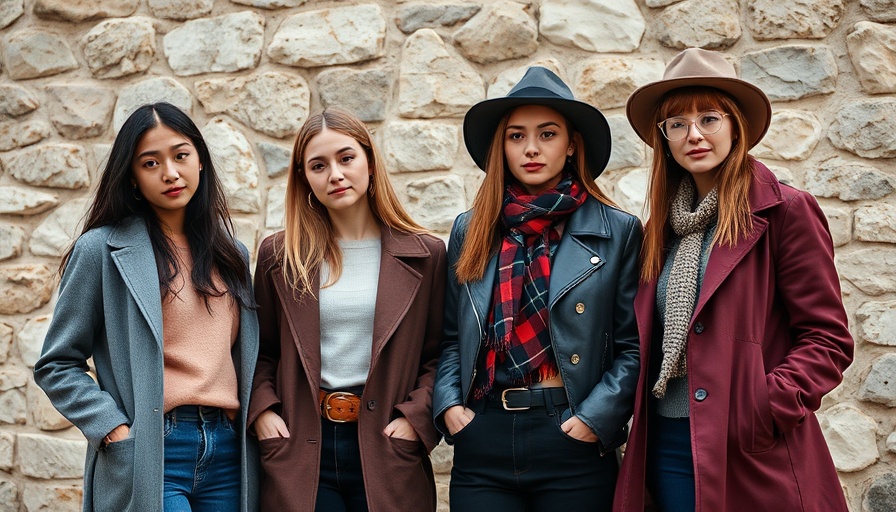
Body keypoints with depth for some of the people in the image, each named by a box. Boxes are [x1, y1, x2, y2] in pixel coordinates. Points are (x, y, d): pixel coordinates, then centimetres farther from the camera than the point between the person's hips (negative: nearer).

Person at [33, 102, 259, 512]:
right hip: (150, 454, -5)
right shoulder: (101, 249, -1)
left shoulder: (232, 255, 13)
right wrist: (115, 431, -11)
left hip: (228, 450, 5)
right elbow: (56, 365, -1)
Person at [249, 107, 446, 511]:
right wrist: (263, 410, -2)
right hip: (301, 447, 1)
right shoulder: (279, 255, 4)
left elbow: (438, 353, 4)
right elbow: (262, 351, 12)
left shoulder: (423, 255, 1)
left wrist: (414, 417, -8)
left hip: (385, 447, 0)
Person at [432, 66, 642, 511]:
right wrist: (448, 405, -2)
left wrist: (596, 418, -10)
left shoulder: (617, 232, 1)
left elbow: (632, 346, -1)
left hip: (572, 441, -2)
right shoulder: (470, 232, 9)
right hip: (481, 442, 2)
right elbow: (451, 337, 12)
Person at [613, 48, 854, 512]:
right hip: (667, 446, 5)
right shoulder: (662, 226, 12)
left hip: (754, 453, -5)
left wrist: (768, 407, -18)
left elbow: (828, 338, -7)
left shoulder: (785, 211, -5)